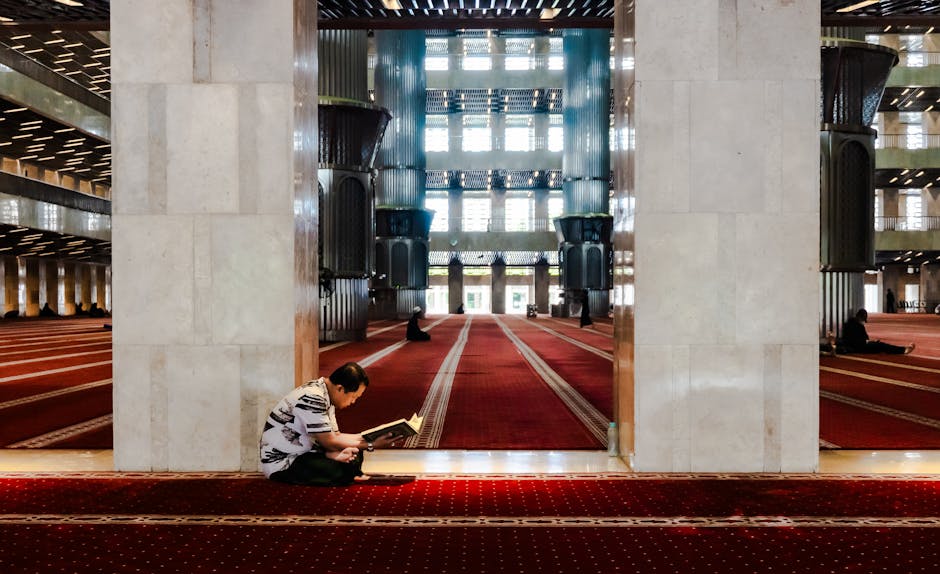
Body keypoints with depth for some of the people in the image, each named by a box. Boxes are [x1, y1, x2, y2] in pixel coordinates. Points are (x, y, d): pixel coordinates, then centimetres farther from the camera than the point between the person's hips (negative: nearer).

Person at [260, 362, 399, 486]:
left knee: (355, 454, 4)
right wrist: (372, 445, -15)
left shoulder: (325, 396, 6)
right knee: (343, 471, -24)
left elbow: (335, 435, 8)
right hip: (281, 463, -10)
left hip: (303, 453, 10)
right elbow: (329, 442, -21)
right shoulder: (312, 399, -25)